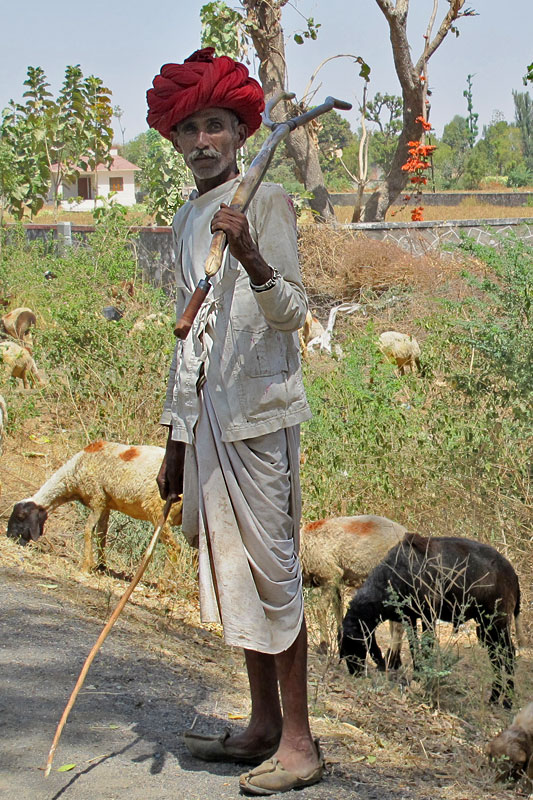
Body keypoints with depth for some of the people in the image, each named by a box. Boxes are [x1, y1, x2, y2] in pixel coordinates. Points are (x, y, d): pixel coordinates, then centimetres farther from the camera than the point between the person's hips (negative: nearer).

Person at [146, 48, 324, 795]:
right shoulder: (188, 217, 17)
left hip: (259, 409, -8)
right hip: (206, 415, 8)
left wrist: (252, 259, -33)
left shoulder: (266, 200, -5)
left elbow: (292, 312, -14)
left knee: (270, 566, -6)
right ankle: (264, 725, 20)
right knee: (231, 567, 10)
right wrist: (176, 438, 19)